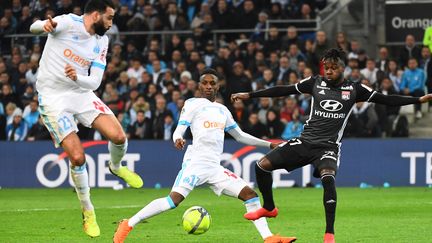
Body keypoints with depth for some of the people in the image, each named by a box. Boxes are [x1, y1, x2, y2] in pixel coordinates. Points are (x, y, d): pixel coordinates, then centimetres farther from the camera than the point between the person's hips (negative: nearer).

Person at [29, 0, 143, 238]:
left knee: (118, 137, -13)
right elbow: (34, 27, -26)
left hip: (81, 92, 5)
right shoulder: (68, 23, -11)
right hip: (53, 97, -5)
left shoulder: (101, 41, 5)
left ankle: (116, 167, 23)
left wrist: (77, 77, -23)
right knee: (77, 157, -14)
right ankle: (88, 211, 6)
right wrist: (44, 25, -50)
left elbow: (94, 82, 0)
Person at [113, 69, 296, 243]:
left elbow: (240, 136, 31)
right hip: (196, 162, -6)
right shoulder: (192, 104, 6)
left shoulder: (223, 110, 23)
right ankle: (128, 225, -18)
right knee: (174, 199, -23)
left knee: (250, 194, -3)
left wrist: (269, 144, 28)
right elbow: (179, 131, -2)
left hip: (215, 168, 6)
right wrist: (178, 139, -27)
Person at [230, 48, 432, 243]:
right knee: (262, 165, -4)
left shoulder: (354, 89, 1)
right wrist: (249, 95, 6)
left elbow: (386, 99, 1)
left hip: (328, 146, -3)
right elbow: (283, 90, 7)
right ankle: (269, 208, 23)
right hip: (305, 140, 3)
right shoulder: (315, 83, 5)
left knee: (328, 178, -33)